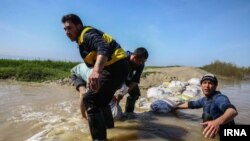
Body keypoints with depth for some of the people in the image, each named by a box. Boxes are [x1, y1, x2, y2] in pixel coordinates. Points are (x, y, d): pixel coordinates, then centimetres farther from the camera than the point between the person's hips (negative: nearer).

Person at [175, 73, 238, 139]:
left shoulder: (219, 98, -21)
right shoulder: (205, 99, 6)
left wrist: (218, 122, -58)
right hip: (211, 135, 7)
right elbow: (191, 104, 21)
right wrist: (175, 107, 26)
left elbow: (233, 111, -40)